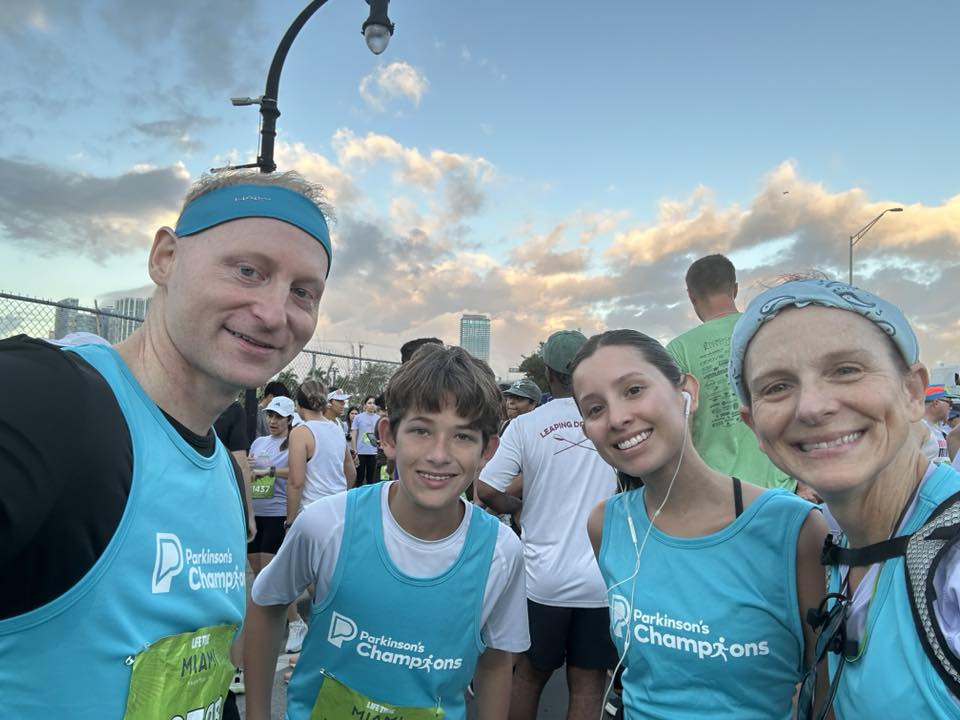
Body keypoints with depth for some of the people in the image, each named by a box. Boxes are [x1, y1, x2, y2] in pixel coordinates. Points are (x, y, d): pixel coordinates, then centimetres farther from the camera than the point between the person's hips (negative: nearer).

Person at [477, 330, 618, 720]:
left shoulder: (525, 426, -9)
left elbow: (485, 490, -11)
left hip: (542, 575, 0)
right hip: (602, 577, 1)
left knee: (529, 676, 19)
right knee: (587, 687, 11)